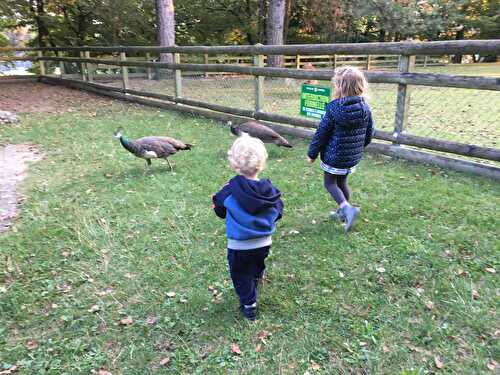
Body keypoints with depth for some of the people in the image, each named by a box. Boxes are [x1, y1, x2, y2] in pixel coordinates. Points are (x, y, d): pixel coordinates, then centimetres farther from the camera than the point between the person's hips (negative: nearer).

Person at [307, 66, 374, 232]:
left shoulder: (333, 108, -20)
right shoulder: (365, 108, -4)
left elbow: (321, 133, -14)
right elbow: (369, 133, 6)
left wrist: (312, 153, -2)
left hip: (334, 156, -5)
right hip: (353, 157, 6)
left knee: (330, 183, 10)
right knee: (342, 182, 22)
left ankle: (347, 208, -11)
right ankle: (343, 212, 34)